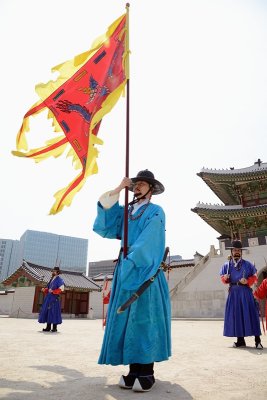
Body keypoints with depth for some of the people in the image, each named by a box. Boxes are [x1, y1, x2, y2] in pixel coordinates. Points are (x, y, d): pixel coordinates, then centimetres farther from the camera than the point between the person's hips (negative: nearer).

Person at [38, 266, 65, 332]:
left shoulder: (59, 279, -5)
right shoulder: (51, 279, 19)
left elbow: (61, 289, -14)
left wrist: (53, 291, -23)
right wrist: (44, 289, 2)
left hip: (54, 298, -8)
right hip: (48, 298, 8)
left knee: (54, 312, -6)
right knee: (47, 311, 8)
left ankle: (55, 328, 2)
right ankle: (48, 327, 16)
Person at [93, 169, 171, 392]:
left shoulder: (156, 212, 2)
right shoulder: (126, 211, 19)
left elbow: (148, 242, -10)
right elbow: (104, 220, 3)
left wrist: (130, 261, -16)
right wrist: (118, 189, -1)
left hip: (145, 273, -5)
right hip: (125, 271, 6)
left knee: (143, 320, -4)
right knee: (126, 320, 4)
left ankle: (146, 373, 5)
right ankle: (134, 370, 13)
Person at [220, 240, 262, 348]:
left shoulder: (248, 264, 3)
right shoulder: (226, 265, 8)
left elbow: (255, 277, 4)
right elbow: (223, 278, 10)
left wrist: (247, 281, -14)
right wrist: (225, 278, -13)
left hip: (246, 292, -2)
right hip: (233, 293, 2)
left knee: (250, 315, -3)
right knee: (236, 316, 4)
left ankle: (257, 340, 6)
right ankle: (240, 340, 15)